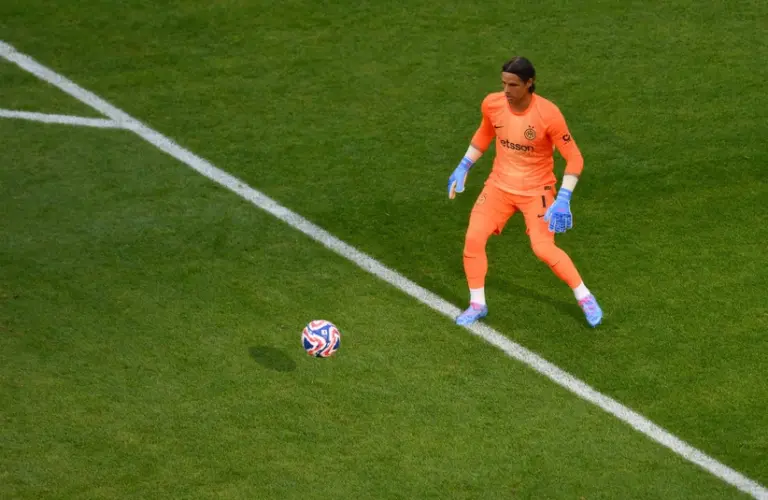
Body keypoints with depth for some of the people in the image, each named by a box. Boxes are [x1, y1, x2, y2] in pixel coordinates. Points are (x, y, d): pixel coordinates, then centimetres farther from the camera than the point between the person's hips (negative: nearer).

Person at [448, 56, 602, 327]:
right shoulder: (492, 104, -10)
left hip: (536, 190, -4)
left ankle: (585, 298, 8)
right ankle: (477, 304, 13)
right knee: (473, 238, -6)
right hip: (499, 185, 4)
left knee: (543, 248, -15)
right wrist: (463, 167, 8)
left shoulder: (548, 114, -25)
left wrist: (563, 200, -25)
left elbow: (574, 157, -18)